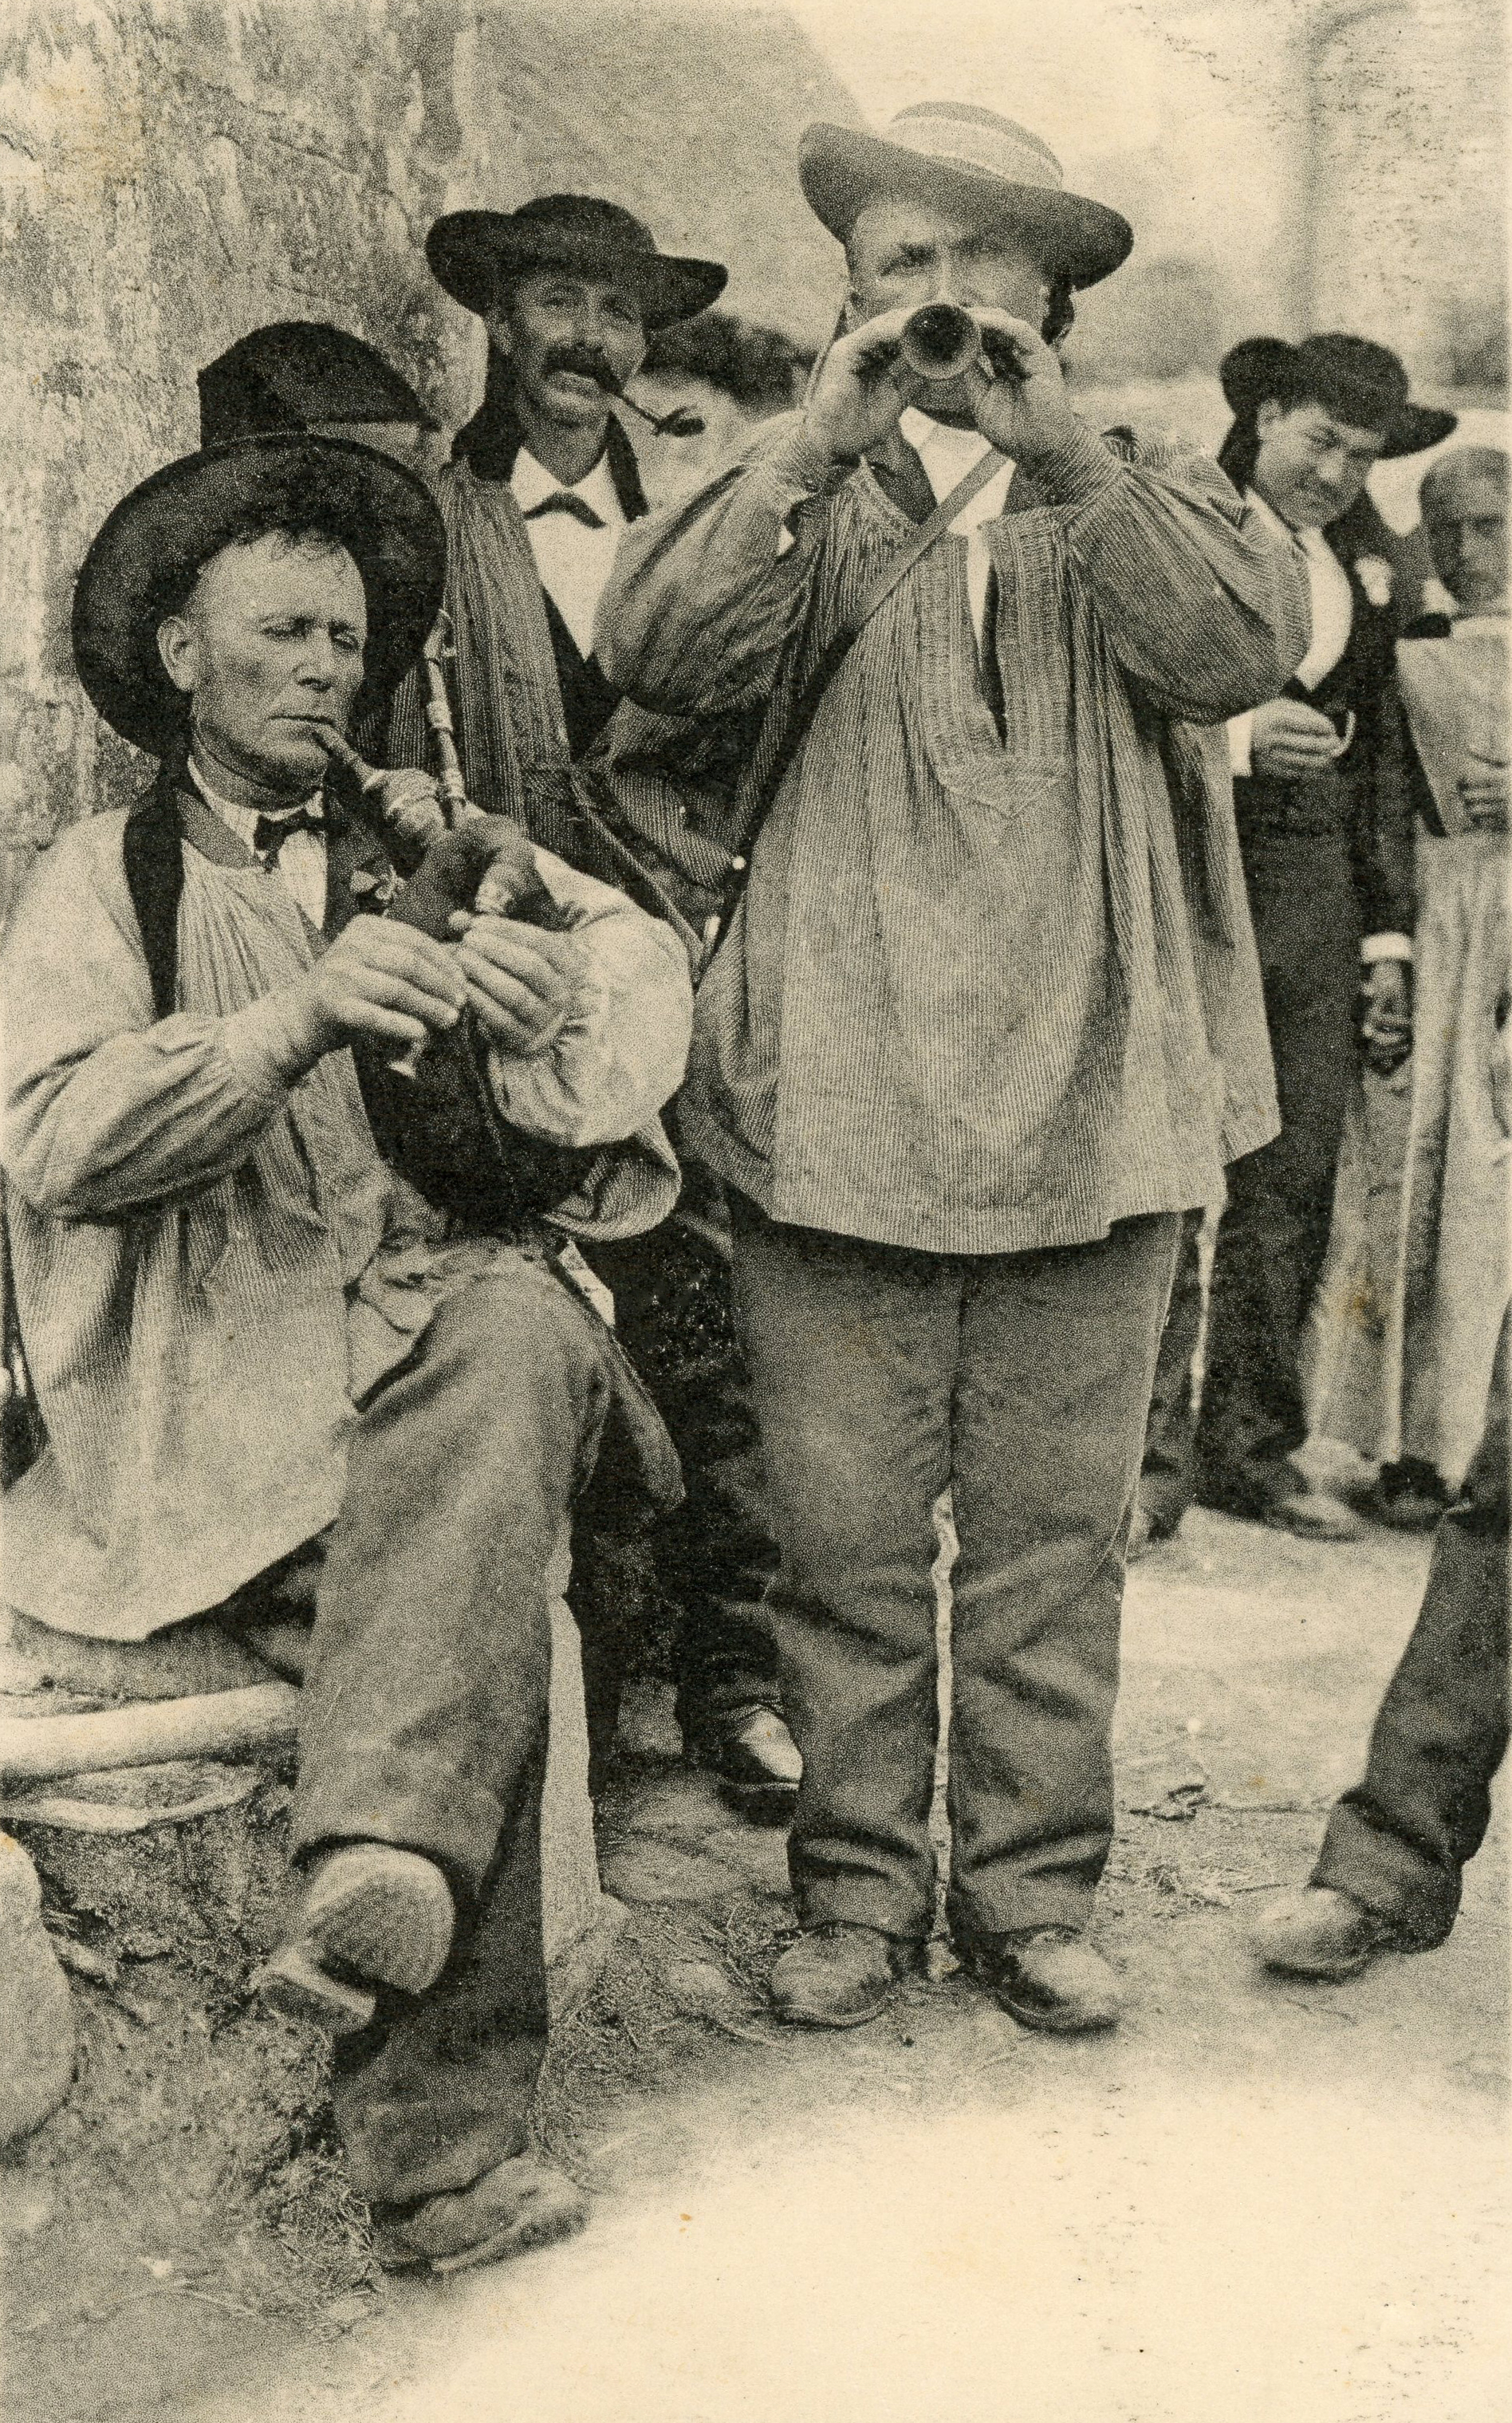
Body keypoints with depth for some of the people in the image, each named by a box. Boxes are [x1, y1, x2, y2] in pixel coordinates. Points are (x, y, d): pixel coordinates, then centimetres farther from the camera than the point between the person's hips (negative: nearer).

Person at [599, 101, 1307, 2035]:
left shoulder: (1146, 497, 14)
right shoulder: (810, 500, 12)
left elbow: (1242, 648, -7)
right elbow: (651, 656, -6)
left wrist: (1059, 452, -13)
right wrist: (812, 447, -12)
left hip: (1088, 1113, 1)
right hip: (836, 1113, 0)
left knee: (1053, 1544, 7)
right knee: (845, 1540, 4)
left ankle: (1034, 1892, 21)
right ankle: (857, 1892, 20)